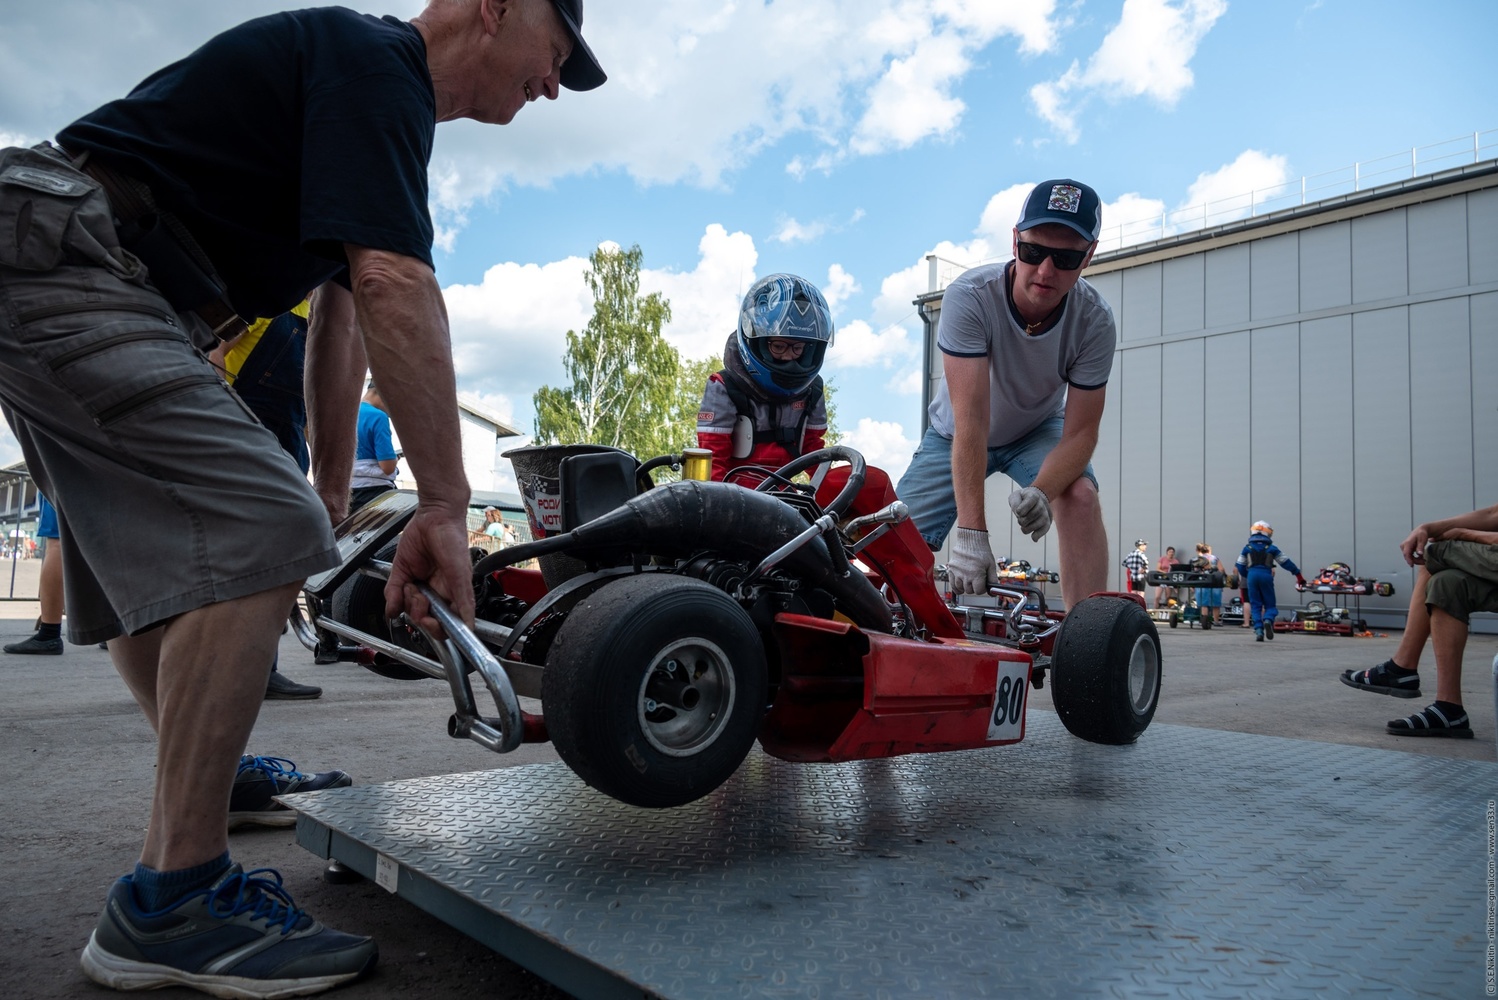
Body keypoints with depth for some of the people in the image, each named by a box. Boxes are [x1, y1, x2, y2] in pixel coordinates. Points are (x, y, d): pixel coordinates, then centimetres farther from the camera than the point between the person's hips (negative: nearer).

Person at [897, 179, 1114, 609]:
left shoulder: (1095, 323, -24)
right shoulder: (969, 297, -33)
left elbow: (1079, 431, -22)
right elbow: (971, 420, -39)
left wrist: (1041, 490, -44)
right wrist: (971, 532, -45)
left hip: (1038, 430, 1)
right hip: (957, 436, -1)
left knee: (1081, 496, -29)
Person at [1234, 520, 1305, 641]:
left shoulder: (1247, 548, 9)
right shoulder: (1271, 548, 5)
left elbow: (1240, 567, 12)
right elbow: (1286, 562, 8)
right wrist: (1298, 575, 15)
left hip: (1252, 577, 1)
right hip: (1266, 576, -1)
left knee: (1256, 606, 7)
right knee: (1270, 605, 8)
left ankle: (1259, 631, -6)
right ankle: (1268, 620, -24)